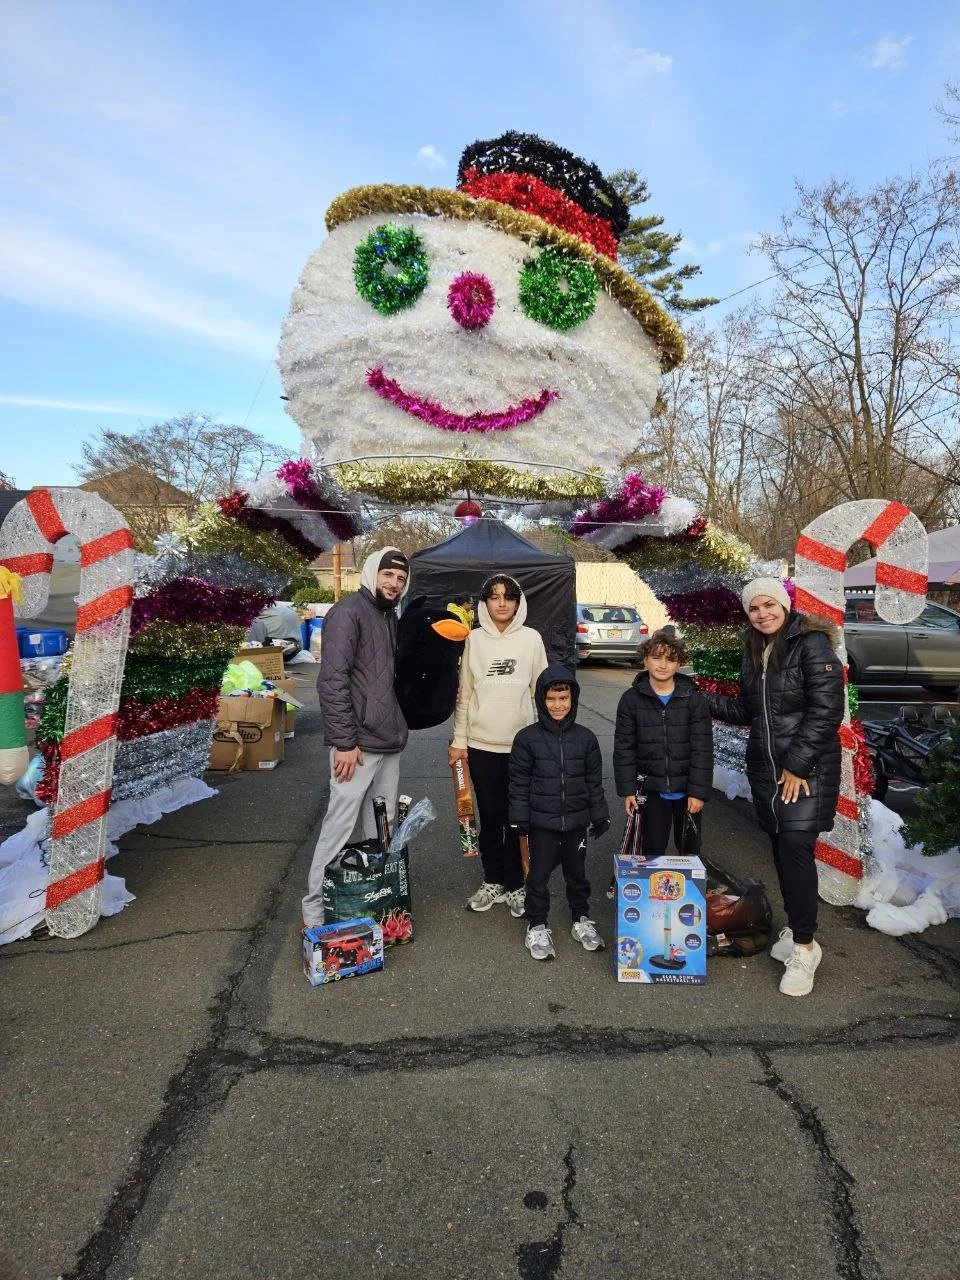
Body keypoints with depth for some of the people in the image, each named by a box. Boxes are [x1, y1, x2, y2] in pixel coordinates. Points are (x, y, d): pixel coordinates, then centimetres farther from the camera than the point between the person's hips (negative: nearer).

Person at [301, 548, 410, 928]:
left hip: (390, 743, 8)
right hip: (358, 745, -8)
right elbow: (332, 680, -18)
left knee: (382, 827, 14)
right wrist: (344, 741, -20)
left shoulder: (390, 615, 16)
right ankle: (315, 907, 10)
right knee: (340, 825, -3)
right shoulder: (348, 611, -11)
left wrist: (397, 727, 16)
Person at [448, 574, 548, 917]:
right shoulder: (475, 639, 3)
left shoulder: (531, 638, 0)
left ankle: (515, 885, 21)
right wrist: (459, 741, 2)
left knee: (517, 818, 6)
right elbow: (464, 693, 5)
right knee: (489, 817, 11)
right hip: (481, 744, 1)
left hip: (521, 743, -1)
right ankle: (492, 882, 25)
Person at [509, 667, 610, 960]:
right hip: (542, 822, -2)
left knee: (577, 872, 16)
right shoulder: (527, 738, -7)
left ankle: (582, 919, 35)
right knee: (539, 874, 6)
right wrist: (519, 819, -6)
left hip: (576, 821, 2)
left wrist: (600, 816, 7)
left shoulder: (585, 738, 0)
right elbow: (519, 782, -4)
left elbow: (594, 781, 7)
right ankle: (537, 926, 23)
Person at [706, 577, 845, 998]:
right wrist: (705, 701, 7)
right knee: (780, 848, 12)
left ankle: (804, 946, 5)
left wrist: (797, 765, -17)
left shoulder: (812, 645, -12)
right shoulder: (754, 652, 11)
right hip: (764, 769, 7)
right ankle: (794, 927, 27)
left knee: (796, 848, -9)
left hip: (806, 769, -6)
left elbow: (826, 711, -16)